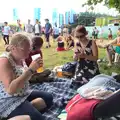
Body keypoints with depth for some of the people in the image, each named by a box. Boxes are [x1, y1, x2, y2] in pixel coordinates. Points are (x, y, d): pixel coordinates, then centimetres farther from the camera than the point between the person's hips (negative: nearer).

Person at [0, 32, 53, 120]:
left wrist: (33, 69, -3)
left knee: (48, 97, 4)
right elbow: (10, 89, -32)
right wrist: (30, 70, -32)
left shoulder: (20, 59, 5)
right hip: (8, 102, -9)